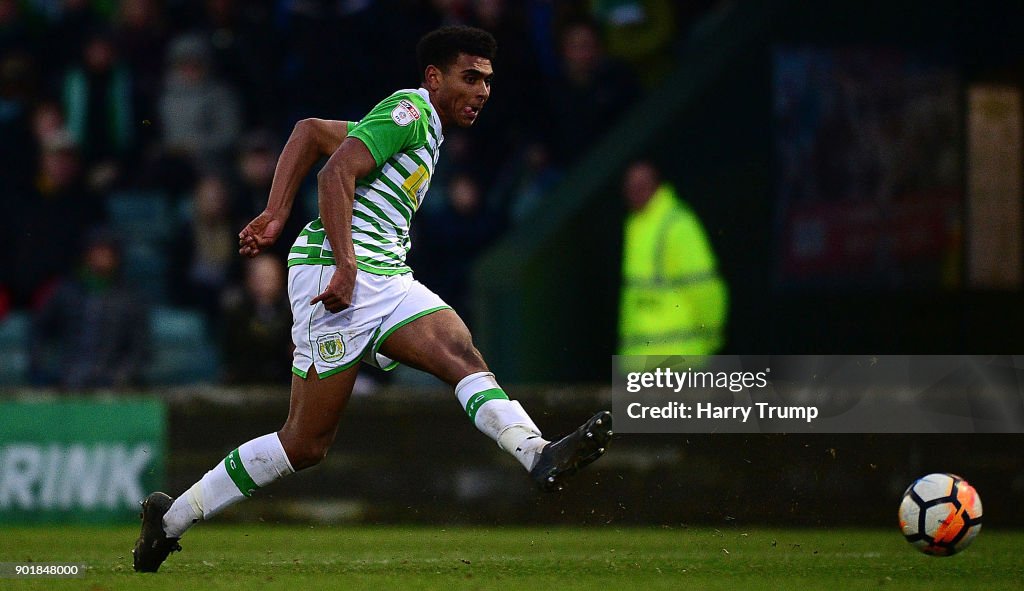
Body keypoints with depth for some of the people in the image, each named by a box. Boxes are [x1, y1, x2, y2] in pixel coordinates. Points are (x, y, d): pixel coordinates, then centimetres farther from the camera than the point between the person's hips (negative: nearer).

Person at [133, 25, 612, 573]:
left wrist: (277, 214, 14)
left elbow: (309, 130, 26)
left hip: (386, 280, 9)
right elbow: (336, 174, -15)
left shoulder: (425, 133, 26)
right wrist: (345, 266, -23)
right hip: (336, 274, -9)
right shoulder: (410, 109, -4)